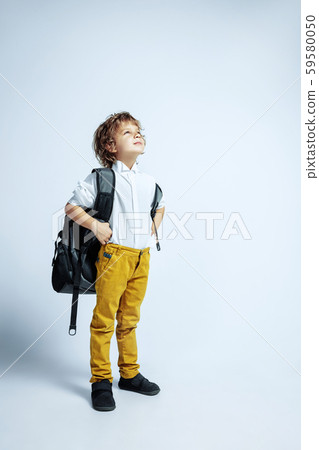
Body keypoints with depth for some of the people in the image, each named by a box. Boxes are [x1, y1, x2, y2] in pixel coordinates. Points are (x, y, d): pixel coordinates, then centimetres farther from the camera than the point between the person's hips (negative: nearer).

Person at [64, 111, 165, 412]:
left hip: (142, 256, 5)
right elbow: (71, 207, -2)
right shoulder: (101, 179, -4)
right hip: (114, 254, -5)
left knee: (129, 319, 16)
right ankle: (101, 381, 17)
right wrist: (95, 226, -13)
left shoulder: (149, 181, 11)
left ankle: (129, 374, 30)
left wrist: (154, 226, 13)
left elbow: (160, 206, 30)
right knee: (104, 319, 2)